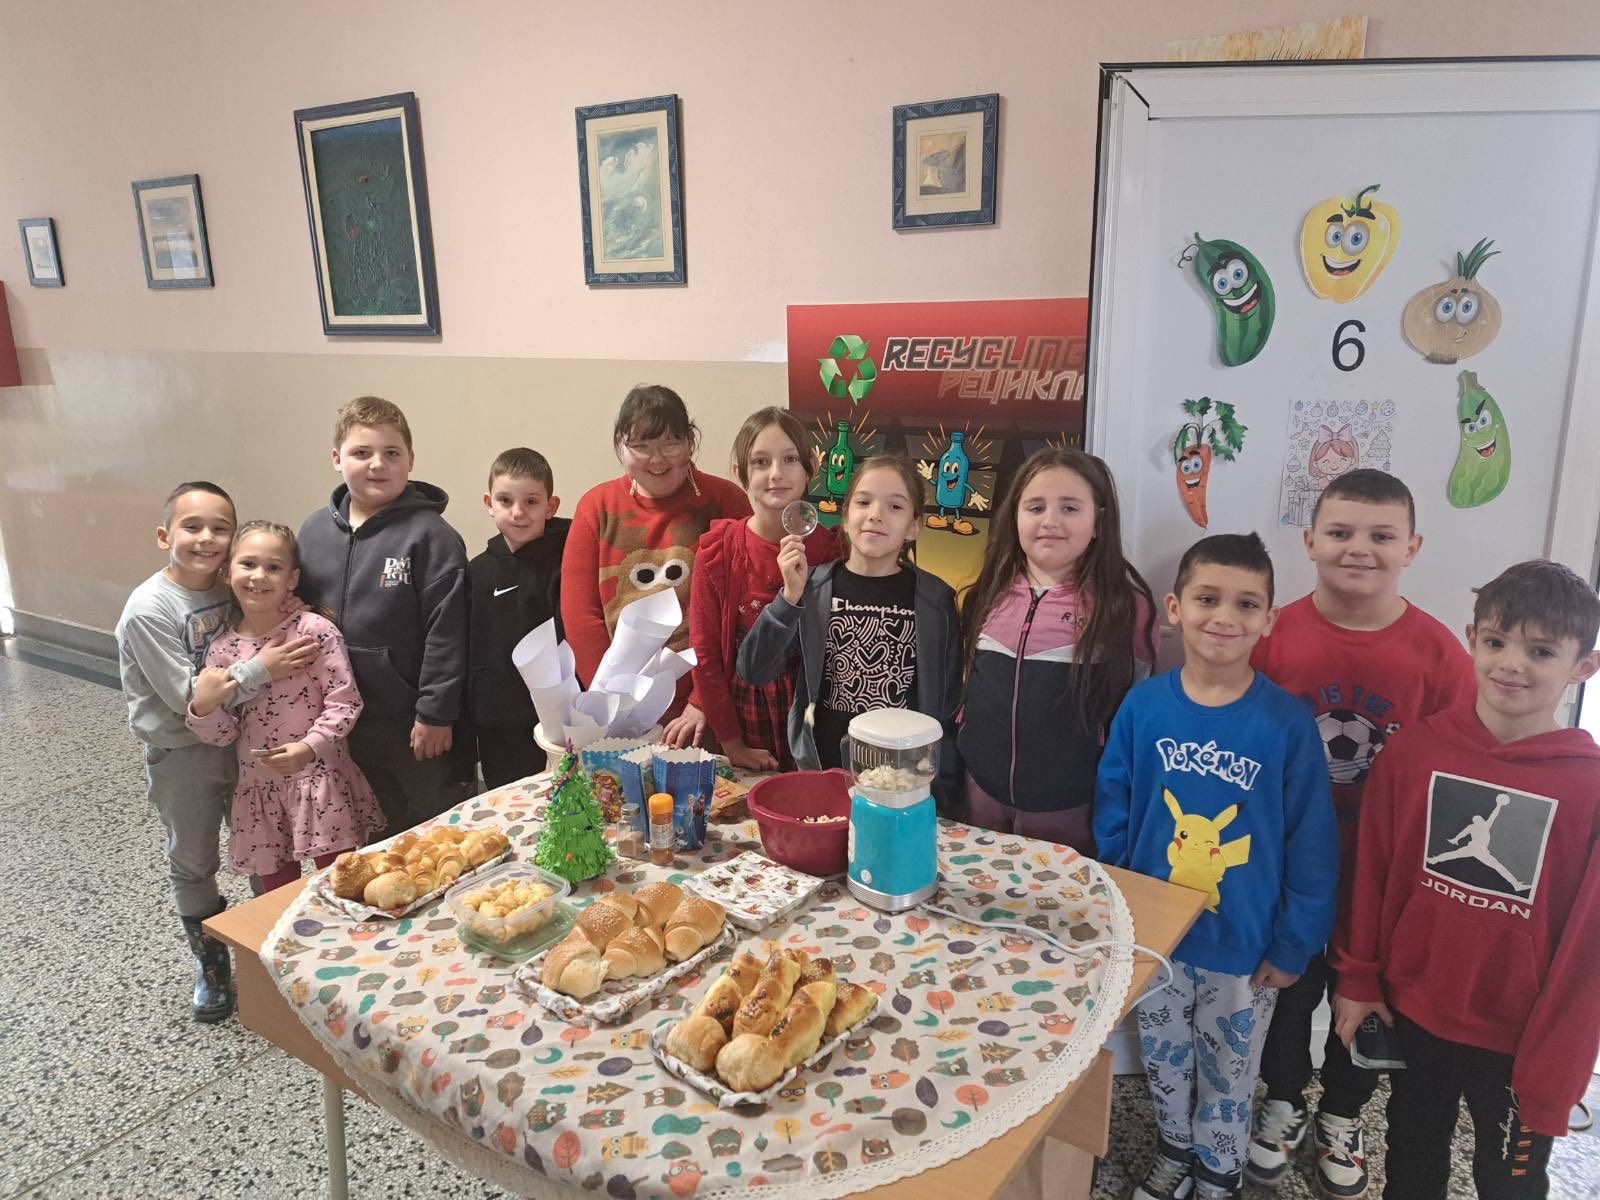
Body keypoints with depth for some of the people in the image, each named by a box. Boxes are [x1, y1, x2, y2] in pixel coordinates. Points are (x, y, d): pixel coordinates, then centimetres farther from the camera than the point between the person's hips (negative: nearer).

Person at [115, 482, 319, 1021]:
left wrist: (278, 626, -9)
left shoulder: (231, 588, -4)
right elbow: (187, 696, -23)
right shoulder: (148, 609, -21)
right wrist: (262, 668, -28)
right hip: (183, 754, -4)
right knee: (194, 863, 14)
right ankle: (212, 968, 33)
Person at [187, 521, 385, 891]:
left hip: (319, 779, -4)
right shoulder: (222, 648, 1)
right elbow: (224, 735, 5)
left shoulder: (315, 630, -12)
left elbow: (345, 702, -11)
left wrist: (308, 748, -23)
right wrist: (203, 707, -14)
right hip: (258, 787, 4)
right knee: (278, 894, 16)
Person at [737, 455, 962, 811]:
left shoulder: (935, 600, -5)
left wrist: (941, 792, -1)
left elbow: (948, 703, 1)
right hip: (822, 769, 1)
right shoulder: (813, 586, -4)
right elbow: (753, 672, -9)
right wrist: (790, 597, -20)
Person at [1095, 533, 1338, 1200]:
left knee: (1228, 1072, 21)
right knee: (1163, 1057, 23)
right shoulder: (1143, 706, -12)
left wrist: (1293, 945, -7)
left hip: (1244, 946, -2)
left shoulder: (1287, 723, -18)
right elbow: (1112, 815, -3)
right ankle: (1175, 1146, 50)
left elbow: (1311, 845, -10)